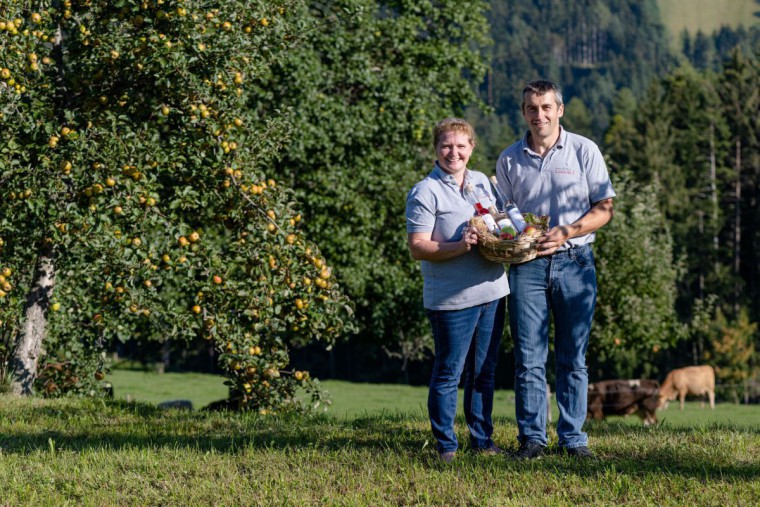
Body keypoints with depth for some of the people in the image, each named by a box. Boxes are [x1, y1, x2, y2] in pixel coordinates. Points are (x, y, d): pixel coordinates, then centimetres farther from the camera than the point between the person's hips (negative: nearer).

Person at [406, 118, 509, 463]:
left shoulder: (482, 182, 13)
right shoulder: (425, 192, -8)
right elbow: (417, 247, -13)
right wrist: (460, 246, -25)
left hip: (492, 290, 6)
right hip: (452, 300, -6)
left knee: (484, 372, 13)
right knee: (448, 373, 0)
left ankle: (482, 438, 23)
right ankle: (446, 444, 9)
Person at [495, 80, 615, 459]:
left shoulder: (584, 151, 3)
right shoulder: (509, 160, 10)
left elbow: (604, 208, 1)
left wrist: (565, 233, -12)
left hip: (574, 262, -1)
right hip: (527, 263, 1)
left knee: (573, 358, 3)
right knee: (529, 358, -2)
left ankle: (573, 438, 8)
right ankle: (531, 438, 4)